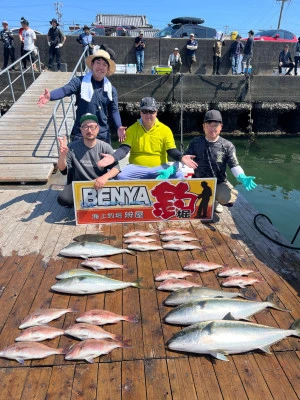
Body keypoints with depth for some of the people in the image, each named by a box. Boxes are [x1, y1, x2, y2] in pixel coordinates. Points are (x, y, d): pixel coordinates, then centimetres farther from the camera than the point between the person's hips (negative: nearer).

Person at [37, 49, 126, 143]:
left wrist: (119, 127, -10)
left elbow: (114, 110, 7)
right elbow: (65, 89, -18)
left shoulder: (111, 89, 6)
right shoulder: (80, 81, -3)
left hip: (103, 134, 3)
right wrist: (50, 96, -38)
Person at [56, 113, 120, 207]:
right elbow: (62, 169, -6)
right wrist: (62, 155, -28)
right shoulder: (73, 147, -4)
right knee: (63, 199, -27)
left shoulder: (105, 147, -5)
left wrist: (105, 177, -31)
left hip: (100, 185, 0)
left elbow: (116, 167, -9)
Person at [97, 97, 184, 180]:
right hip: (137, 168, 0)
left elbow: (172, 151, -2)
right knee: (121, 176, -30)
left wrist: (181, 157, -25)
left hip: (160, 168, 0)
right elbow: (124, 148, -6)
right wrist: (113, 157, -28)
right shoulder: (132, 129, 3)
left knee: (178, 175, -28)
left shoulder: (165, 130, 3)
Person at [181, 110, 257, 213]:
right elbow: (183, 159, 1)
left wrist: (243, 178, -28)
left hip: (219, 183, 0)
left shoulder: (227, 146, -4)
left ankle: (214, 201, 11)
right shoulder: (195, 143, 0)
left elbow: (234, 165, -8)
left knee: (230, 198, -30)